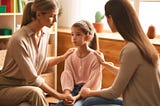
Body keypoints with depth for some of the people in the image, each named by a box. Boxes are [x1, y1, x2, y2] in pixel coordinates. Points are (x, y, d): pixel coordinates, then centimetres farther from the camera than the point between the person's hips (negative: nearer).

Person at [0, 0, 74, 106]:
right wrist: (58, 95, -18)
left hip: (27, 85, 6)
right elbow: (33, 78, -21)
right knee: (35, 92, -34)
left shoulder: (46, 33, 0)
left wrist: (64, 57, 6)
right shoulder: (18, 40, -25)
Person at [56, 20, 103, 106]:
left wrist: (77, 97, -22)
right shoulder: (70, 57, 8)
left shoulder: (95, 58, -7)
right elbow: (67, 77, -2)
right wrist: (67, 94, -21)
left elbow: (93, 83, -12)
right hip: (74, 90, 4)